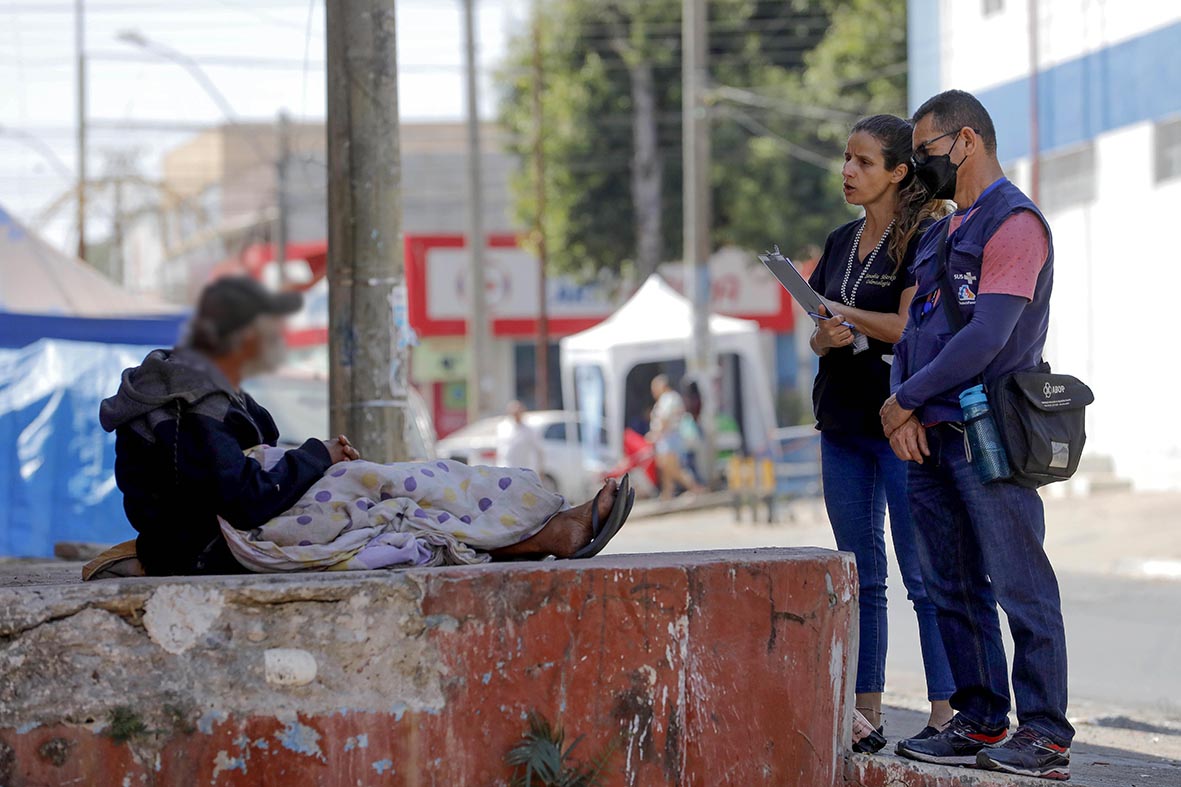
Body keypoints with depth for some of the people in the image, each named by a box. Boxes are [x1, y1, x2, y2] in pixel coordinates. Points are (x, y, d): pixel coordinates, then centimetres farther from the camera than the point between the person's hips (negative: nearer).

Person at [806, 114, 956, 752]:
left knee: (924, 577, -7)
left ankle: (944, 714, -6)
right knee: (860, 576, 8)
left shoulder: (922, 239, -6)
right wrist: (827, 336, -5)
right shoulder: (841, 243, 17)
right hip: (843, 423, 7)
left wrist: (842, 314, -8)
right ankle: (866, 716, 11)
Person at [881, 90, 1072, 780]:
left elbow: (986, 337, -18)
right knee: (954, 589, 10)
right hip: (933, 437, 9)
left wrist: (905, 399, -11)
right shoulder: (943, 233, 22)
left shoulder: (1015, 224, -8)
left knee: (1020, 587, -7)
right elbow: (915, 327, 18)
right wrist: (902, 412, 0)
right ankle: (980, 723, 16)